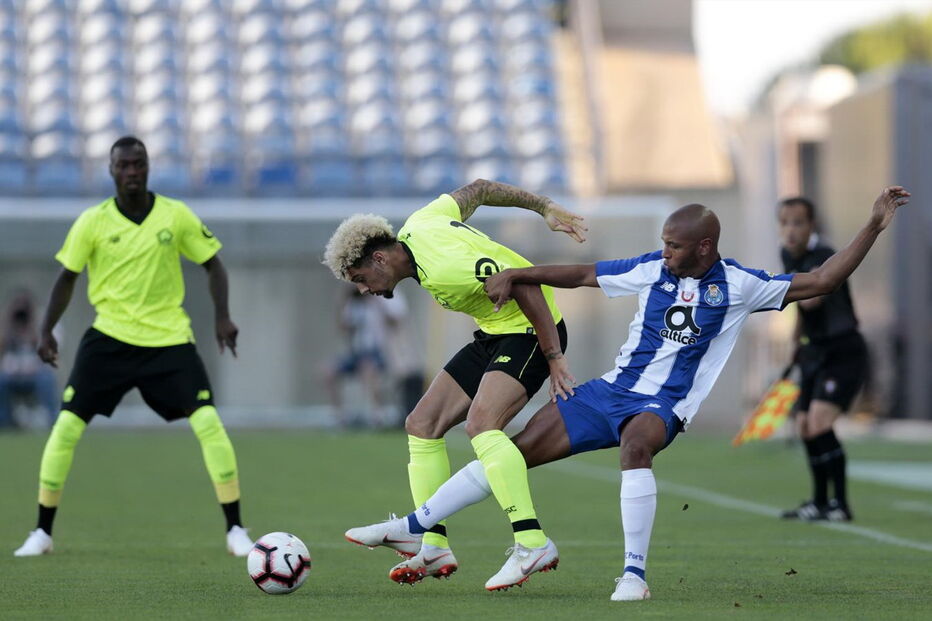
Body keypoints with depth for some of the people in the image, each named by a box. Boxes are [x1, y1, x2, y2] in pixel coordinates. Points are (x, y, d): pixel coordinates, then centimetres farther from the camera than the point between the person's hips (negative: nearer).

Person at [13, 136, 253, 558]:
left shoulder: (176, 215, -1)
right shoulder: (92, 222, -3)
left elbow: (212, 264, 6)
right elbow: (67, 277, 5)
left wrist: (222, 316, -8)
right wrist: (46, 331, -6)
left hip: (169, 337, 0)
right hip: (108, 339, 0)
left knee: (208, 423, -13)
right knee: (67, 425, -7)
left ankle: (235, 530, -3)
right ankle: (42, 533, 7)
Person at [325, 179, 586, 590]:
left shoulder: (443, 270, -28)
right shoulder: (417, 224, 0)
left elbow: (525, 286, -28)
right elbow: (478, 189, 13)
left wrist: (554, 358, -24)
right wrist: (546, 209, 18)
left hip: (531, 330, -10)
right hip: (495, 335, 10)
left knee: (481, 424, -31)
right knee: (422, 424, 5)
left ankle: (532, 543, -34)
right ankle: (432, 546, 4)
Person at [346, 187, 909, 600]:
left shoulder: (739, 286, -7)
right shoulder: (651, 270, 2)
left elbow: (820, 282, -7)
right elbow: (581, 275, 11)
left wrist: (874, 228, -13)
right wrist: (516, 275, 4)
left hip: (661, 406, -4)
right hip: (610, 391, 4)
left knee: (636, 444, -40)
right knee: (517, 451, -1)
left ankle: (635, 574, -35)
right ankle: (413, 527, 10)